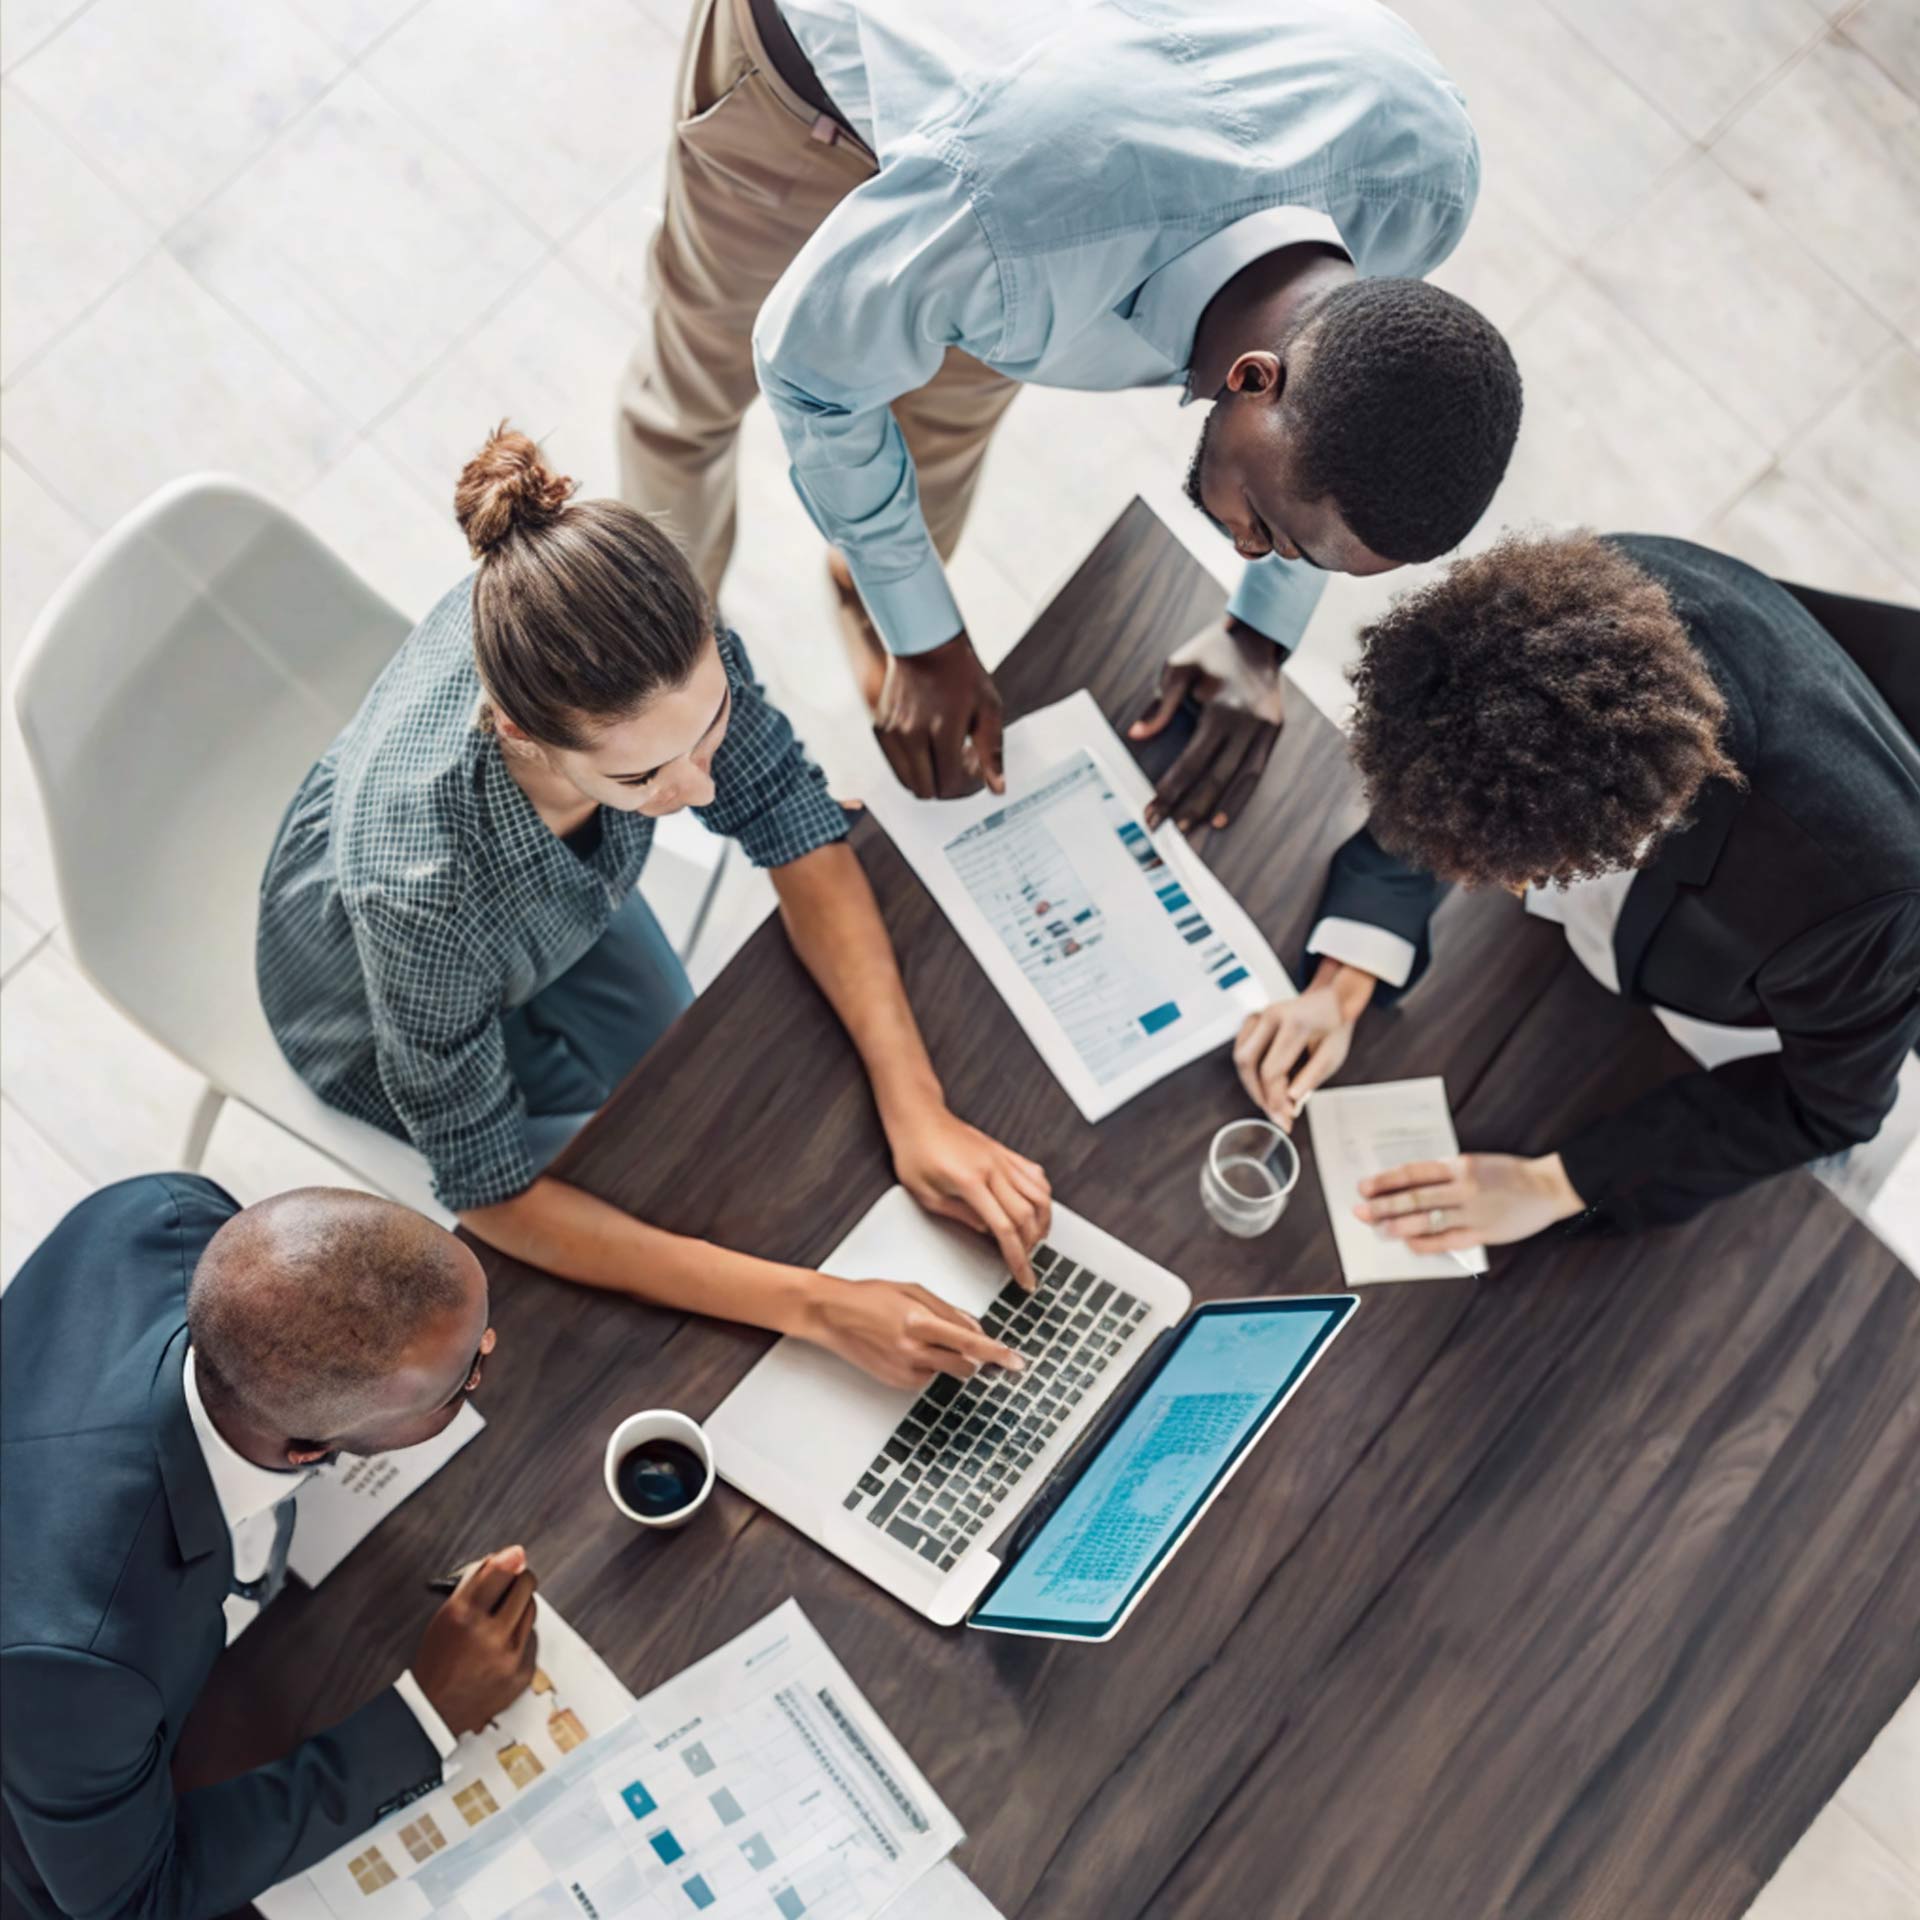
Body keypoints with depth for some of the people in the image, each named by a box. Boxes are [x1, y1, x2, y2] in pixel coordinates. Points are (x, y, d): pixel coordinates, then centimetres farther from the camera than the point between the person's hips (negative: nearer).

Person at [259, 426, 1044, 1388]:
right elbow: (490, 1194, -33)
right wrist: (812, 1306, -38)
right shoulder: (417, 882, -47)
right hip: (382, 1011, -4)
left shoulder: (659, 642, -37)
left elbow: (797, 835, -21)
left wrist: (916, 1109, -33)